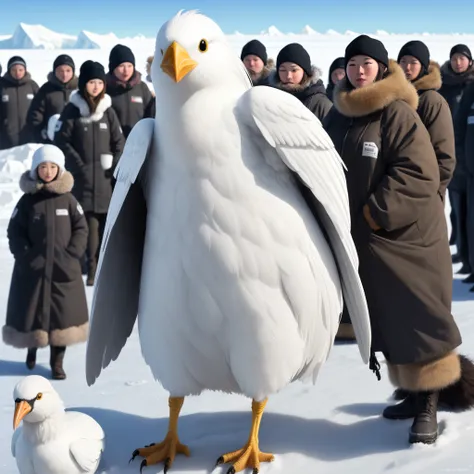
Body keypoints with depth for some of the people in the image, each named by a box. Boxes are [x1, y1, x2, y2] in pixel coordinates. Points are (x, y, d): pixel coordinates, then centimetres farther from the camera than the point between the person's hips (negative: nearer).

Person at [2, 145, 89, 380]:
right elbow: (15, 232, 0)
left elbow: (81, 228, 2)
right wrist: (27, 256, -10)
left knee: (63, 312, 2)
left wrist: (72, 254, -8)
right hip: (33, 269, 0)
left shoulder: (67, 199, 1)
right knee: (31, 310, 7)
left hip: (64, 269, 1)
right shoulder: (27, 200, -1)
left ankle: (57, 360, 14)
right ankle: (32, 346, 34)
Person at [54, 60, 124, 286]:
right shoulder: (72, 110, 1)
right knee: (88, 220, -7)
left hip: (105, 176, 2)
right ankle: (92, 267, 0)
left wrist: (115, 167, -1)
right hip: (82, 176, -2)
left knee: (107, 220, 0)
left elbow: (119, 142, 10)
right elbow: (61, 140, 0)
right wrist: (78, 164, -7)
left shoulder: (108, 111, 10)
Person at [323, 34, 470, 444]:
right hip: (365, 236, 7)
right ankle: (415, 393, 24)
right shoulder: (338, 117, 9)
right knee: (388, 320, 12)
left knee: (418, 318, -6)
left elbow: (418, 174, -20)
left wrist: (378, 211, -20)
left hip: (407, 234, -7)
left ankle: (428, 404, 1)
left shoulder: (398, 113, -13)